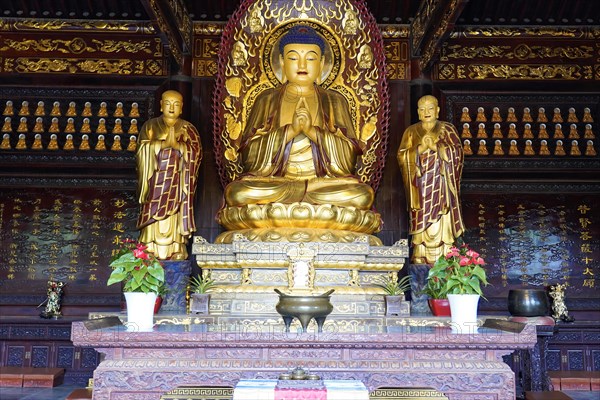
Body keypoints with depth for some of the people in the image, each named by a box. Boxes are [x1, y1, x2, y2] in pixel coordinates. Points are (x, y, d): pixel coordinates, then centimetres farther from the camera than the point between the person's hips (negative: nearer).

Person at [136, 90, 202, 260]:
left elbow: (195, 153, -2)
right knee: (154, 219, -5)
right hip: (155, 181, 0)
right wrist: (165, 142, -12)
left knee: (174, 218, -5)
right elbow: (144, 152, -1)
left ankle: (175, 251, 0)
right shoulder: (150, 126, 10)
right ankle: (151, 252, 0)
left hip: (177, 183, 0)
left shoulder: (188, 129, 10)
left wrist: (176, 144, -15)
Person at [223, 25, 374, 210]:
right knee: (235, 193, -30)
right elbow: (250, 155, -2)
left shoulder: (334, 101, 12)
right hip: (274, 180, 0)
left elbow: (348, 157, -1)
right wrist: (290, 130, -15)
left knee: (363, 195, -29)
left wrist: (312, 130, -16)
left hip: (324, 179, 0)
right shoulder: (267, 100, 11)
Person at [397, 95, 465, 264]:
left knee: (441, 223, -4)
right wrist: (421, 148, -16)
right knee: (421, 224, -1)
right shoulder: (411, 131, 8)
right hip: (420, 188, 1)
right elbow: (402, 157, -1)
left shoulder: (448, 130, 6)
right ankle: (420, 262, 5)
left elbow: (456, 154, -4)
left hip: (441, 187, -1)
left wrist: (435, 146, -18)